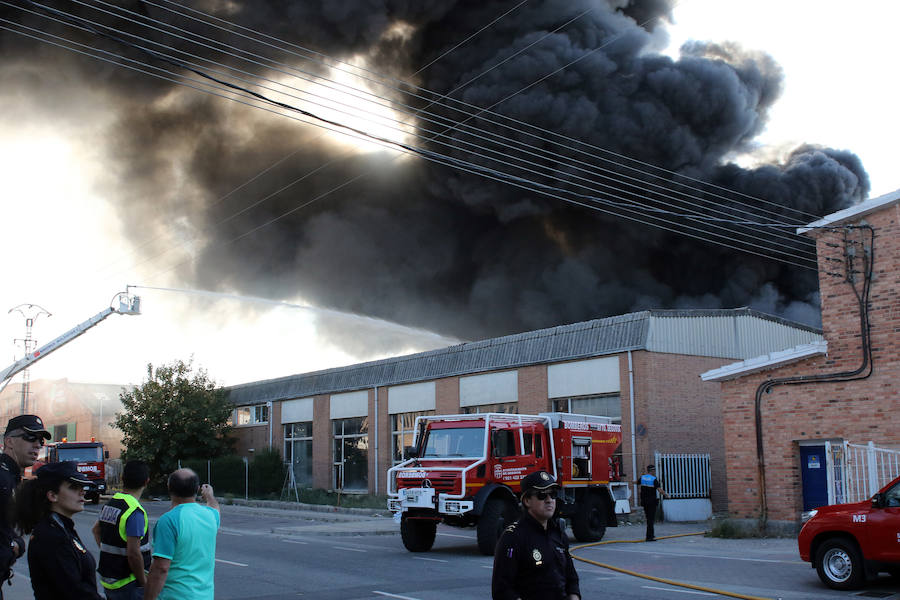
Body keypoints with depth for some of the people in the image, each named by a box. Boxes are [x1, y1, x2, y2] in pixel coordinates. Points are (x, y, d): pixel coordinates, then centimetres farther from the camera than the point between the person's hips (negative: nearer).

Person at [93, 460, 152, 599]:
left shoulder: (109, 504, 6)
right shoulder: (135, 511, -21)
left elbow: (96, 529, 24)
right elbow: (133, 553, -25)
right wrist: (144, 582, -14)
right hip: (127, 583, -8)